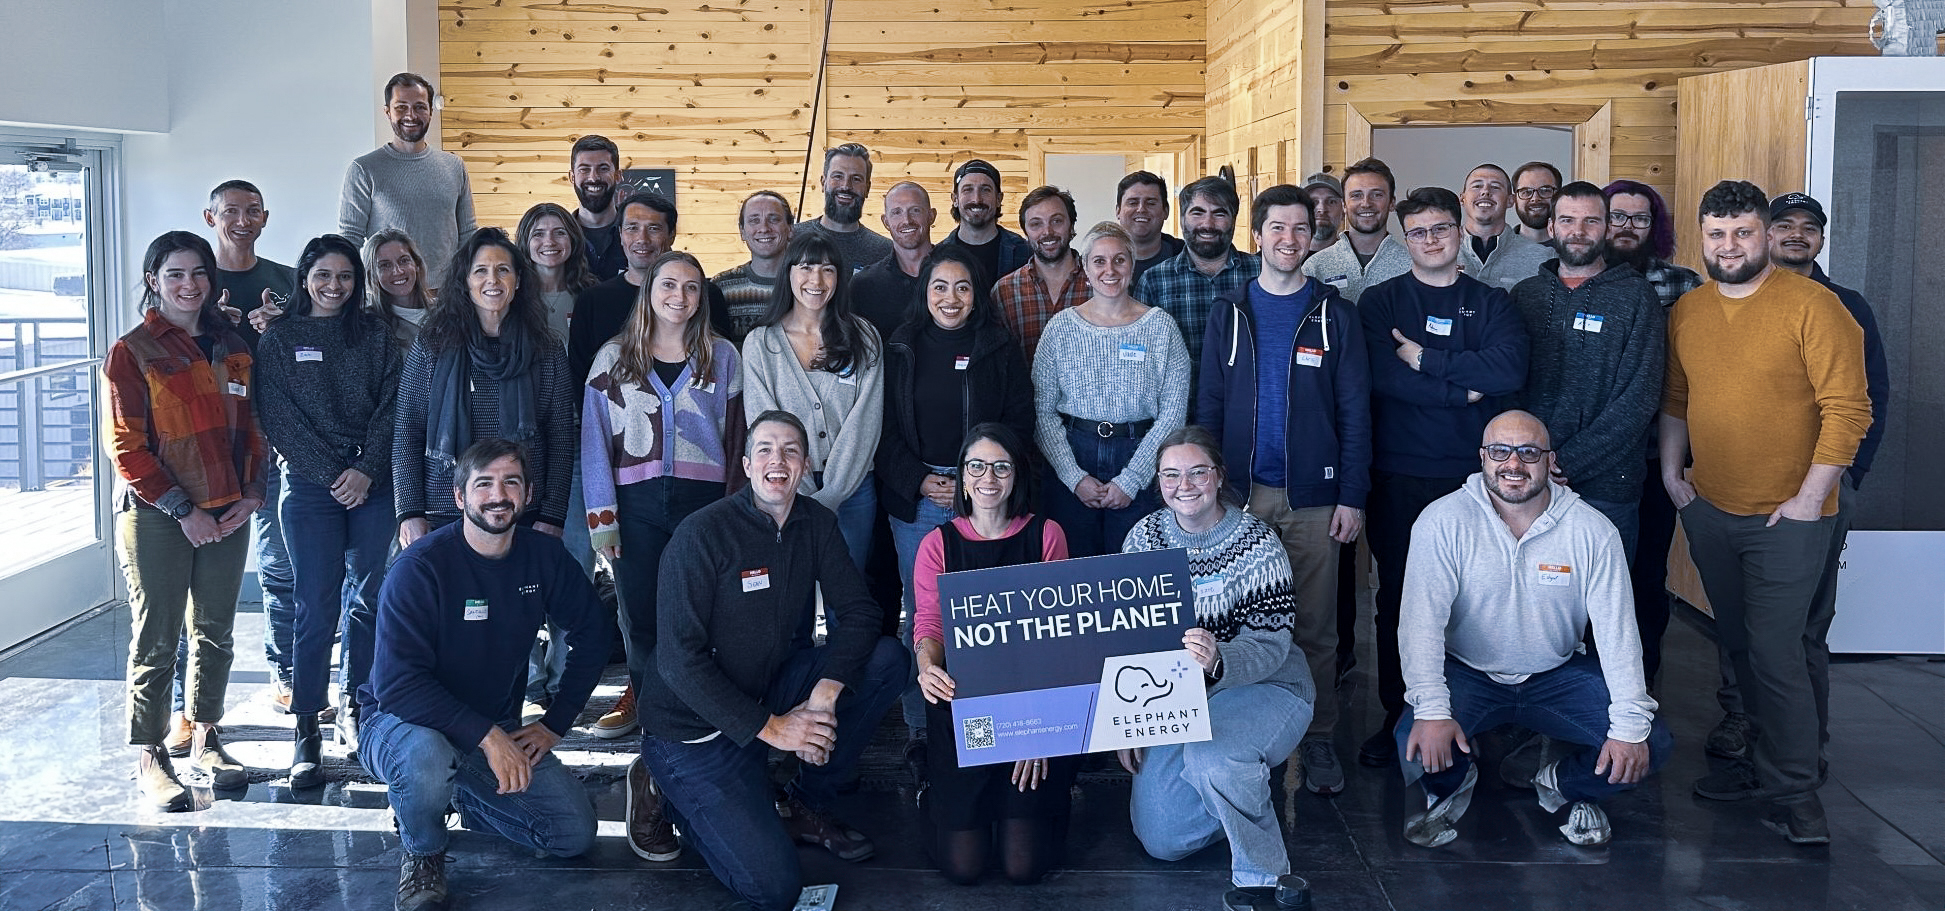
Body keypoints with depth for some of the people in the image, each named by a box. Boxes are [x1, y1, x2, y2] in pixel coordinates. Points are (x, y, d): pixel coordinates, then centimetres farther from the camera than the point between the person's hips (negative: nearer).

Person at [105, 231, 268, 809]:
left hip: (227, 515, 5)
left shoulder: (231, 349, 11)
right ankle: (150, 759, 8)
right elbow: (126, 447, -9)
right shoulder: (132, 352, -5)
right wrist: (182, 508, -14)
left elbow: (248, 429, 16)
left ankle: (205, 739, 24)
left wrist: (251, 493, 0)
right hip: (156, 518, -5)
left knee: (214, 632, 11)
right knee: (157, 639, -1)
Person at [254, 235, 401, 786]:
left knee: (368, 598, 6)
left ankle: (356, 705, 20)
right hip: (310, 487, -2)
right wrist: (332, 475, -8)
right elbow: (278, 418, -1)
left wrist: (366, 469, -9)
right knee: (318, 608, -7)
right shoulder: (279, 339, 6)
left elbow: (391, 407, 5)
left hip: (373, 486, 2)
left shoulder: (375, 336, 11)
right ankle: (306, 730, -4)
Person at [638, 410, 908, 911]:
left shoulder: (816, 523, 1)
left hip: (771, 690, 6)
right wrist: (770, 727, -24)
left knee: (888, 659, -13)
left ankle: (806, 804, 2)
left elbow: (859, 612, -3)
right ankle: (684, 800, 11)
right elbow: (679, 660, -21)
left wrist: (827, 691, -21)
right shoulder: (702, 535, -19)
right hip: (696, 727, -6)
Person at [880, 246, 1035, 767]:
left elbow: (1020, 423, 3)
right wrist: (918, 481, -8)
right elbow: (885, 429, 6)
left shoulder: (1001, 351, 6)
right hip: (915, 502, 1)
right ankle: (921, 733, 10)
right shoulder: (899, 351, 8)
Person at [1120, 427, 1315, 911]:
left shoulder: (1257, 543, -14)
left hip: (1263, 688, -5)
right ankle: (1245, 797, 27)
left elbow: (1270, 645, -20)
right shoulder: (1145, 537, -1)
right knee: (1161, 839, -2)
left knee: (1212, 756, -38)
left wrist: (1217, 662, -42)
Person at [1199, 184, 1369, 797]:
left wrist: (1353, 496, -6)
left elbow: (1355, 410, 1)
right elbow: (1209, 405, 6)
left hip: (1313, 495, -1)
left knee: (1314, 625, 4)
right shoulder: (1230, 314, 7)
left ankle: (1317, 739, 15)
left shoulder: (1334, 314, 3)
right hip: (1240, 493, 1)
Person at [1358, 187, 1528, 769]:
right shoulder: (1380, 303, 7)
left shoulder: (1491, 304, 9)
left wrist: (1425, 358, -12)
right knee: (1397, 594, 3)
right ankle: (1397, 716, 14)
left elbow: (1510, 371, -10)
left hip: (1472, 474, 0)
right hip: (1399, 475, 0)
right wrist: (1462, 389, -11)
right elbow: (1382, 377, -10)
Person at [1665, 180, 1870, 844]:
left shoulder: (1812, 306, -11)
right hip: (1708, 511, 6)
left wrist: (1809, 498, -15)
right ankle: (1766, 761, 29)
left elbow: (1848, 408, -13)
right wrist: (1671, 471, 7)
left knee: (1776, 652, -7)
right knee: (1741, 647, 15)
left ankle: (1794, 790, 3)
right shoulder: (1686, 312, 7)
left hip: (1787, 518, -6)